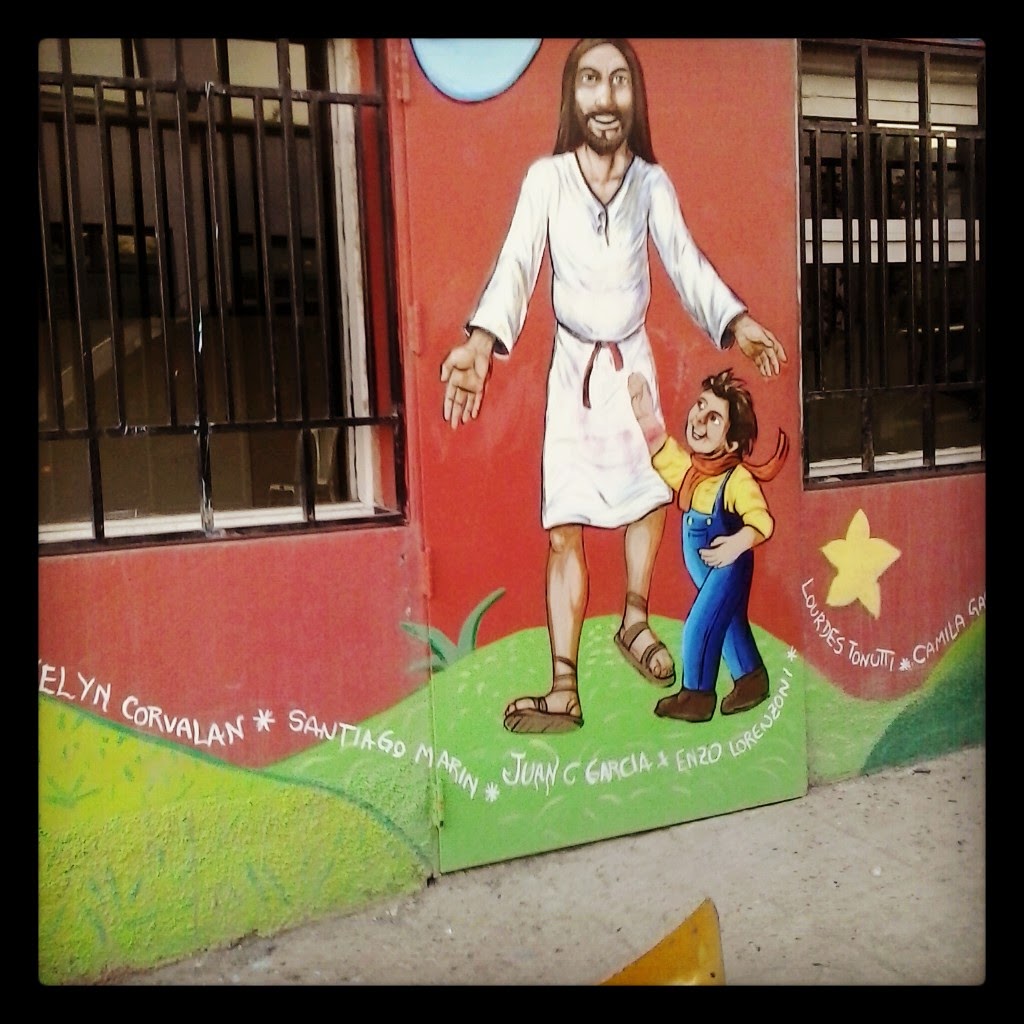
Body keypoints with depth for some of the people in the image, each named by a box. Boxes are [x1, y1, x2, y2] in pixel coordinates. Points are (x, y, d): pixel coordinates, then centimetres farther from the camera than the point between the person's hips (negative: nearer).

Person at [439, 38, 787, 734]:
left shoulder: (652, 181, -3)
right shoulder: (546, 178, -11)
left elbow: (686, 261, -14)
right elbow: (517, 265, -24)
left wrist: (736, 321, -33)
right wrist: (482, 341, -43)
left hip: (634, 361, 3)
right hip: (572, 365, -2)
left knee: (651, 496, 10)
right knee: (564, 532, -4)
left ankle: (635, 623, 33)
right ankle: (565, 691, 2)